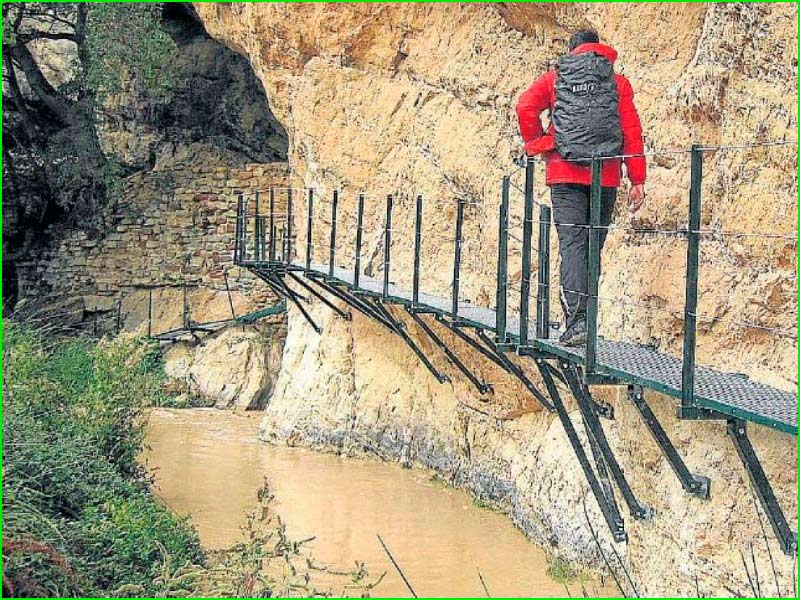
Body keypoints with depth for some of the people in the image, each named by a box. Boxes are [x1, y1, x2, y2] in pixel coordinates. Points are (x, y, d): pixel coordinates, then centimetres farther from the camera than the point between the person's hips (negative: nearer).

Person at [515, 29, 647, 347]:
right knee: (593, 246, 11)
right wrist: (637, 180, 5)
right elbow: (632, 132, 4)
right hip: (606, 176, 1)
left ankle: (576, 320, -21)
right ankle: (581, 316, 13)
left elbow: (525, 107, -6)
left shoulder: (554, 78, 11)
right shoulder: (618, 82, 11)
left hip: (565, 174, -1)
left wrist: (536, 144, 8)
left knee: (572, 245, -6)